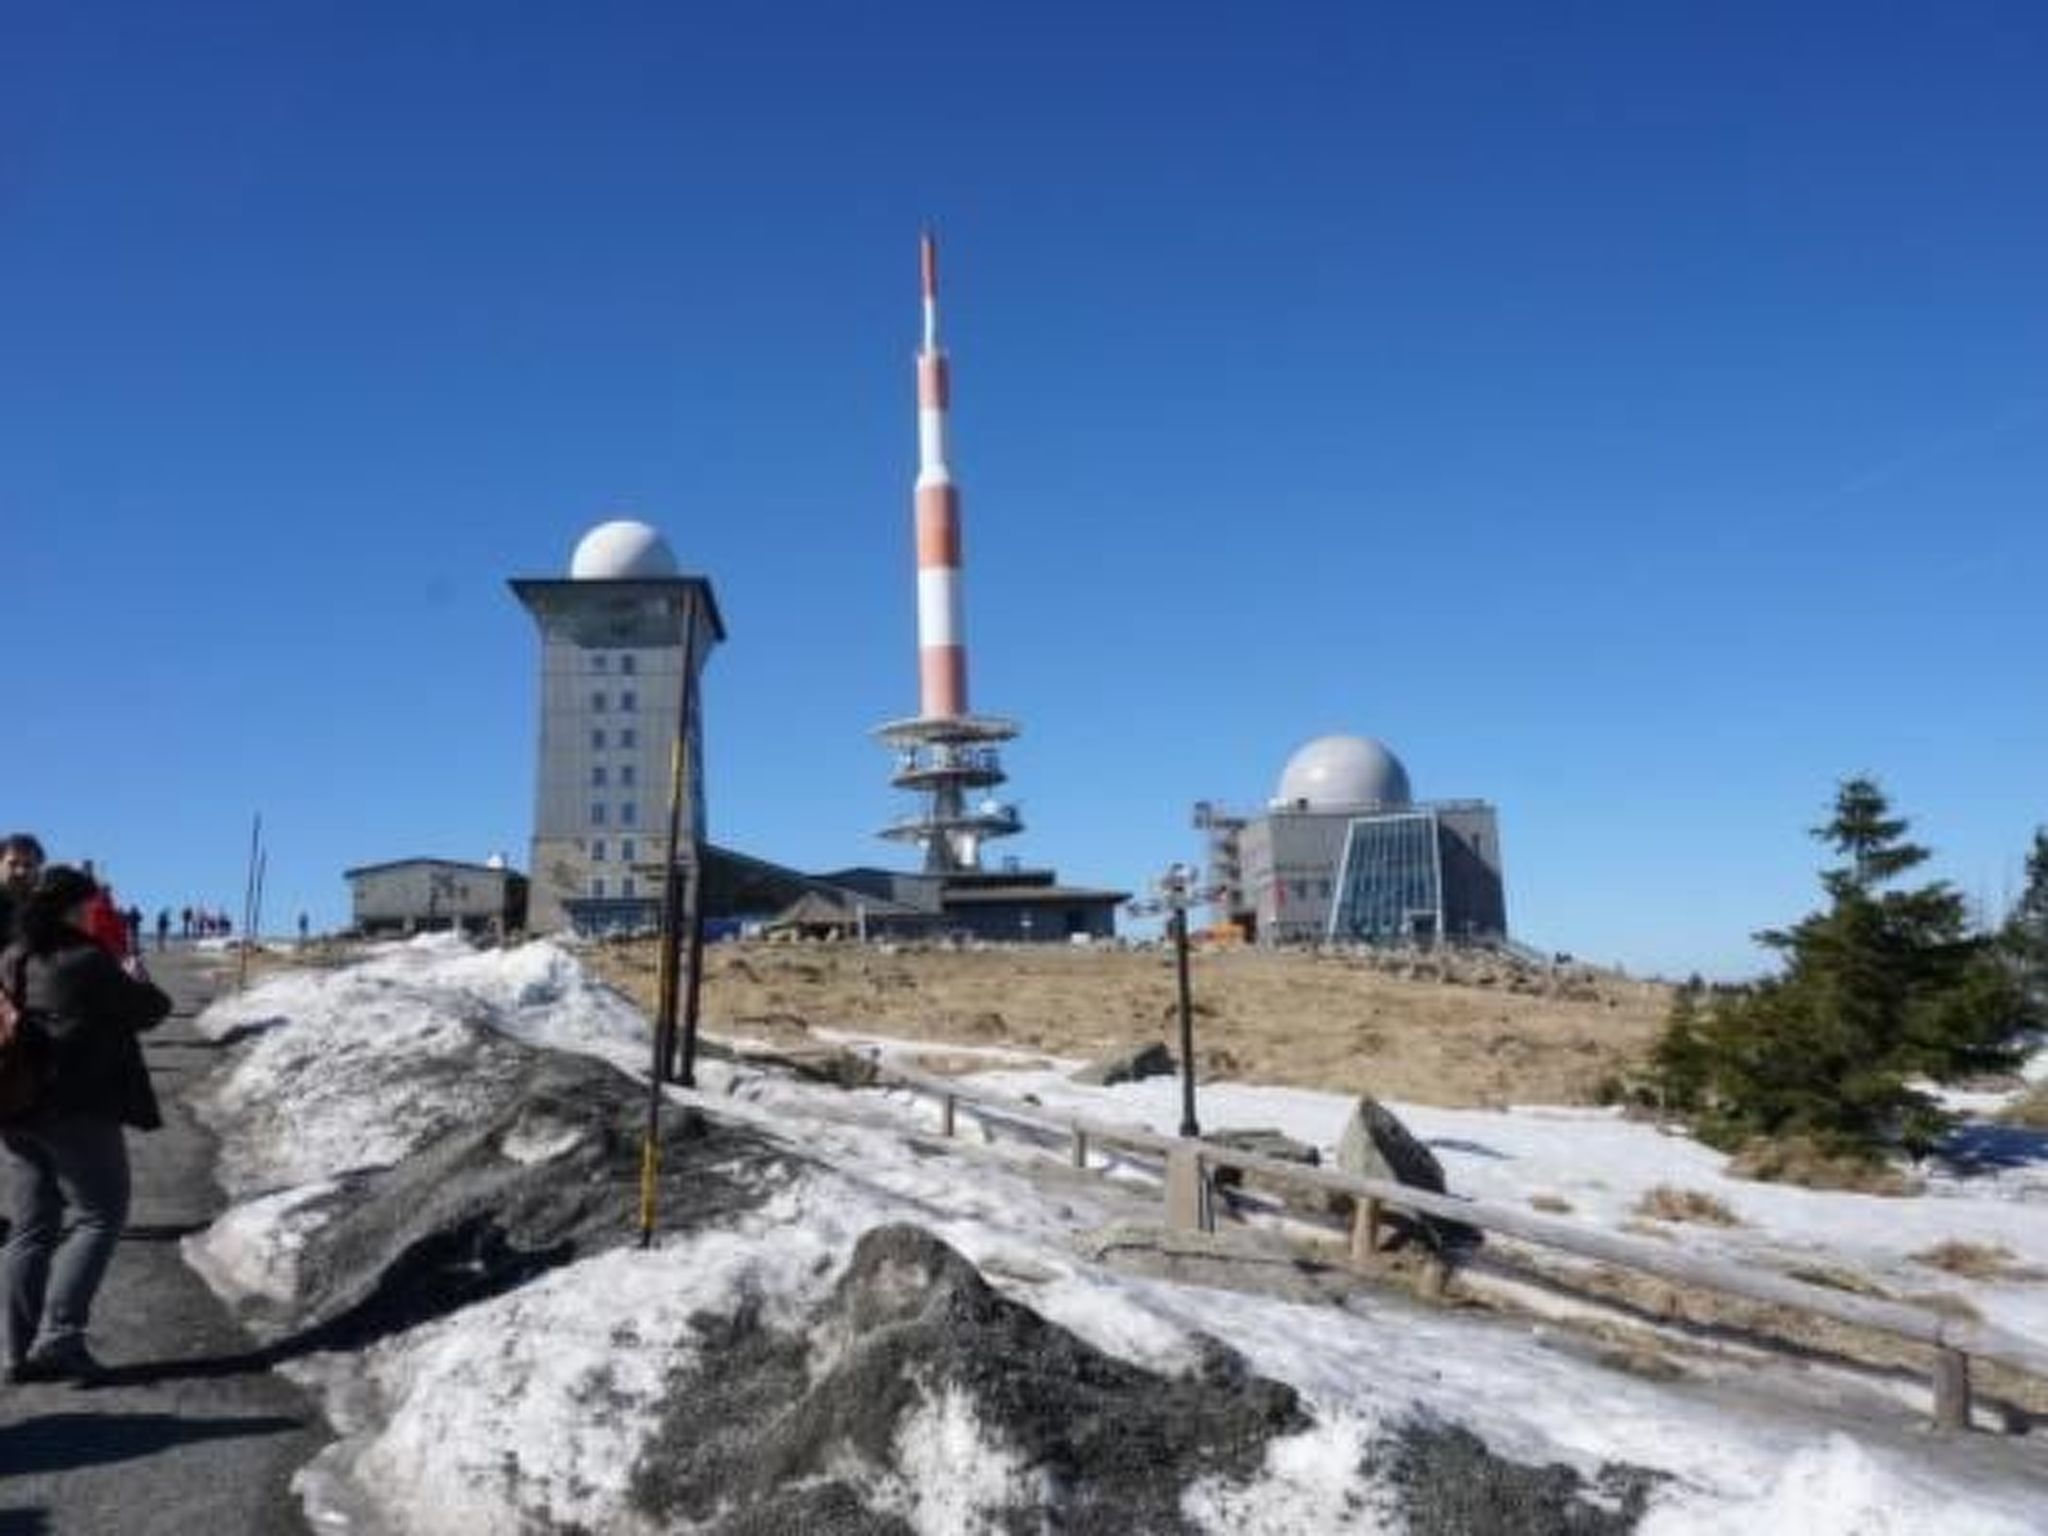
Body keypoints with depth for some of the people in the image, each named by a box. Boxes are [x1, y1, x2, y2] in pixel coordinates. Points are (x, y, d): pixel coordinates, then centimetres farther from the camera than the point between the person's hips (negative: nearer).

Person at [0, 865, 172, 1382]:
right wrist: (141, 987, 16)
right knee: (100, 1216, 4)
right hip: (77, 1109, -7)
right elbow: (147, 1011, -5)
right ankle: (59, 1336, -5)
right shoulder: (87, 962, -14)